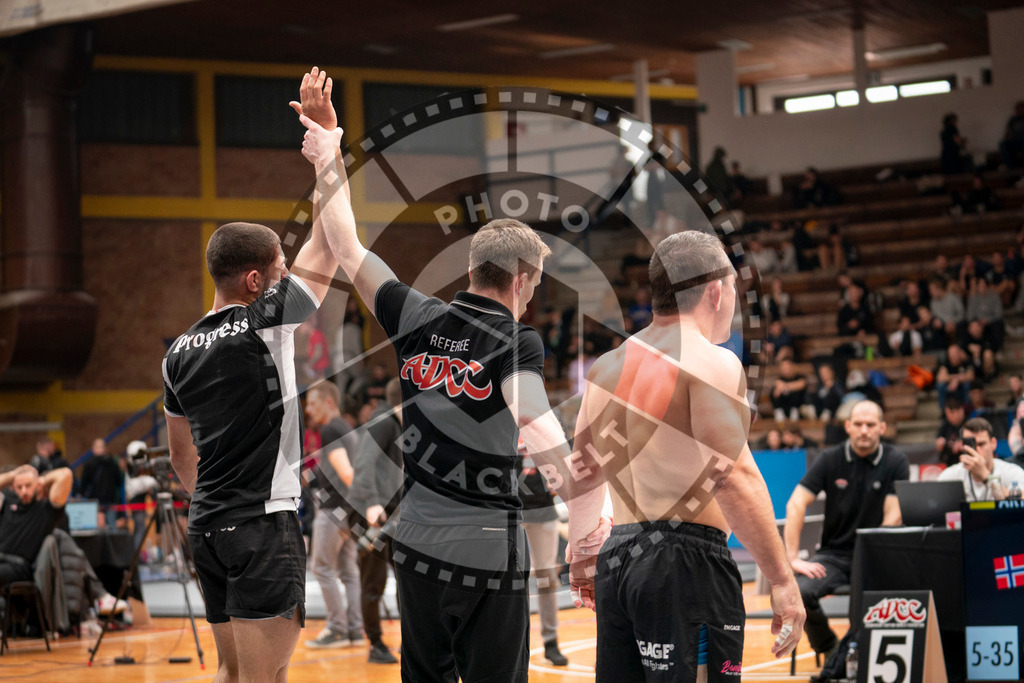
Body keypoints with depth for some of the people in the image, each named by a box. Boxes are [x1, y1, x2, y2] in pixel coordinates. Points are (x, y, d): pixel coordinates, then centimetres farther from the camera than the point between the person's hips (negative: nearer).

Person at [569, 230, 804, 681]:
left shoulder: (609, 365, 15)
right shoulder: (711, 362, -9)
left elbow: (584, 472, 20)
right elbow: (733, 477, -18)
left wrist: (580, 557, 31)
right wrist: (781, 579, -16)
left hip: (618, 559, 8)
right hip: (686, 560, -8)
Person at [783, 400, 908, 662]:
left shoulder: (895, 462, -1)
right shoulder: (830, 459, 1)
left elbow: (893, 516, -6)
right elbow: (796, 505, -5)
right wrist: (793, 557, -14)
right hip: (834, 554, 1)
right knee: (800, 592, -27)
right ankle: (829, 649, 2)